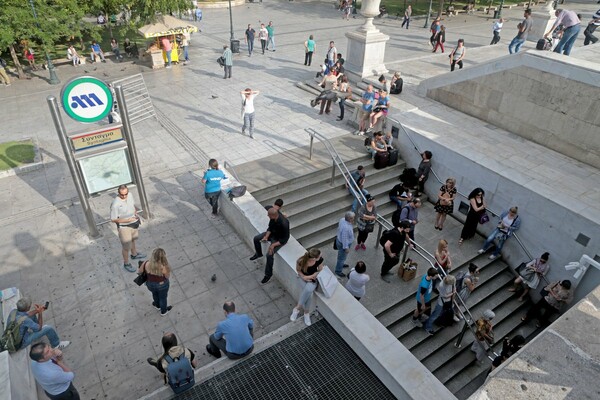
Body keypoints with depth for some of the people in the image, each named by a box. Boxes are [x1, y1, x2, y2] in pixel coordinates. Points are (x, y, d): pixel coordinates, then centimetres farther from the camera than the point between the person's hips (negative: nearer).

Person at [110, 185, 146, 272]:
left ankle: (134, 254, 55)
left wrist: (136, 214, -3)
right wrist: (128, 220, -29)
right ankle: (126, 264, 31)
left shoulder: (130, 195, -11)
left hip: (134, 223, 7)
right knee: (126, 246, 9)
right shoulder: (115, 204, -31)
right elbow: (113, 219, -23)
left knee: (132, 240, 31)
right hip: (124, 227, -7)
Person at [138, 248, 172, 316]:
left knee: (155, 294, 36)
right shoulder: (164, 268, -37)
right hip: (162, 285, -3)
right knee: (163, 297, 28)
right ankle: (163, 311, 55)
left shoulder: (146, 264, -30)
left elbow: (139, 271, -9)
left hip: (151, 285, 3)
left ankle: (157, 305, 64)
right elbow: (167, 277, -16)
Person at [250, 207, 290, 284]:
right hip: (272, 233, 8)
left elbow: (285, 239, -27)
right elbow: (270, 227, 1)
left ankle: (268, 274, 1)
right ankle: (258, 254, 35)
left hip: (280, 239, -8)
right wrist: (266, 236, -13)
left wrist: (273, 245, -29)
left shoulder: (284, 224, -39)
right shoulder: (273, 217, -19)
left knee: (269, 254, -22)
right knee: (256, 238, 5)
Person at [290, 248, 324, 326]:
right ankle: (306, 312, -4)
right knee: (309, 293, -28)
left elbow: (320, 271, -7)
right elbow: (298, 270, -6)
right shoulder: (301, 261, -28)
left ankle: (297, 308, -6)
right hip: (303, 277, -1)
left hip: (313, 279, 1)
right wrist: (304, 277, -22)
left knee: (308, 290, -29)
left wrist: (309, 277, -18)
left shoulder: (320, 260, -23)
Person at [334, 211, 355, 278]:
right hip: (343, 244, -9)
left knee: (341, 256, 33)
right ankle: (338, 271, 34)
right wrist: (346, 247, -21)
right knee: (342, 257, 14)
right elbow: (344, 239, -31)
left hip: (339, 239, 9)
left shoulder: (342, 219, -15)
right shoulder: (346, 228, -42)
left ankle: (340, 264, 58)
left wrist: (351, 224, -2)